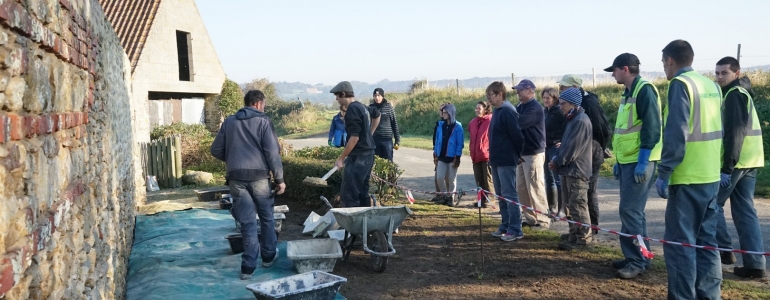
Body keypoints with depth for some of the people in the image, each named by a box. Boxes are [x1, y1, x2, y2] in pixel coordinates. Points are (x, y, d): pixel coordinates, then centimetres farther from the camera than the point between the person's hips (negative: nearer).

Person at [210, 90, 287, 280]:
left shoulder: (229, 122, 11)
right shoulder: (263, 121, -1)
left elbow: (216, 151, 12)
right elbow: (272, 153, -8)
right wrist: (279, 179, -2)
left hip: (236, 178, 2)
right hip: (259, 176, -2)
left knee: (247, 222, 5)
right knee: (266, 218, 17)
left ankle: (248, 267, 1)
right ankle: (269, 256, 30)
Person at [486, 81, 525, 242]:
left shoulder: (507, 111, -17)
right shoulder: (497, 111, 13)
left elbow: (517, 136, -19)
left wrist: (516, 155, -8)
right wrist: (493, 156, 16)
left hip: (506, 161, -10)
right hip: (497, 160, 10)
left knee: (509, 195, -6)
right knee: (501, 196, 14)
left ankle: (515, 230, 0)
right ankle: (505, 225, 23)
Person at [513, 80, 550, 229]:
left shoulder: (535, 108, -15)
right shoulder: (520, 107, 15)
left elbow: (517, 123, -26)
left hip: (534, 153, -9)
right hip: (522, 153, 9)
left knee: (535, 188, -4)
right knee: (521, 188, 11)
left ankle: (542, 220, 5)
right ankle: (530, 218, 21)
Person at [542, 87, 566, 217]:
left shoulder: (560, 111, -10)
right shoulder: (544, 111, 14)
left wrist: (562, 143, -17)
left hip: (556, 148, -8)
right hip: (546, 148, 8)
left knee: (558, 179, -6)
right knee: (549, 179, 13)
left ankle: (562, 209, -1)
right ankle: (552, 208, 21)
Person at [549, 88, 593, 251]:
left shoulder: (581, 121, -16)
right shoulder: (573, 119, 16)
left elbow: (573, 148, -20)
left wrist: (557, 161, -10)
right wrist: (556, 159, 4)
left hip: (576, 171, -10)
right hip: (569, 170, 10)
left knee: (578, 206, -5)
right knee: (572, 205, 14)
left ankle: (583, 240, 2)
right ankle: (574, 237, 21)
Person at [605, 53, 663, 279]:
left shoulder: (644, 90, -13)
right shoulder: (629, 93, 17)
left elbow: (652, 128, -19)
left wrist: (642, 162, -21)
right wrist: (619, 161, 21)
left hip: (639, 161, -10)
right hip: (628, 160, 10)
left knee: (629, 210, -8)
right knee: (634, 210, 13)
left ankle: (636, 261, 0)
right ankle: (639, 256, 22)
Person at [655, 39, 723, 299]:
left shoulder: (680, 84, -10)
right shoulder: (712, 85, 13)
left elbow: (676, 134, -18)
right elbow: (717, 130, 16)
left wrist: (663, 173, -15)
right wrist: (716, 165, 21)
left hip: (688, 178, -8)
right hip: (710, 176, 8)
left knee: (679, 242, -2)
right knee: (706, 240, 14)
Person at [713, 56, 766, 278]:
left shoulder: (734, 94, -10)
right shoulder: (741, 92, 20)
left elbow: (735, 132, -20)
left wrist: (726, 167, -23)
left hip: (735, 160, -9)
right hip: (749, 160, 9)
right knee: (745, 211, 8)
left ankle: (724, 250, 6)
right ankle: (755, 263, 7)